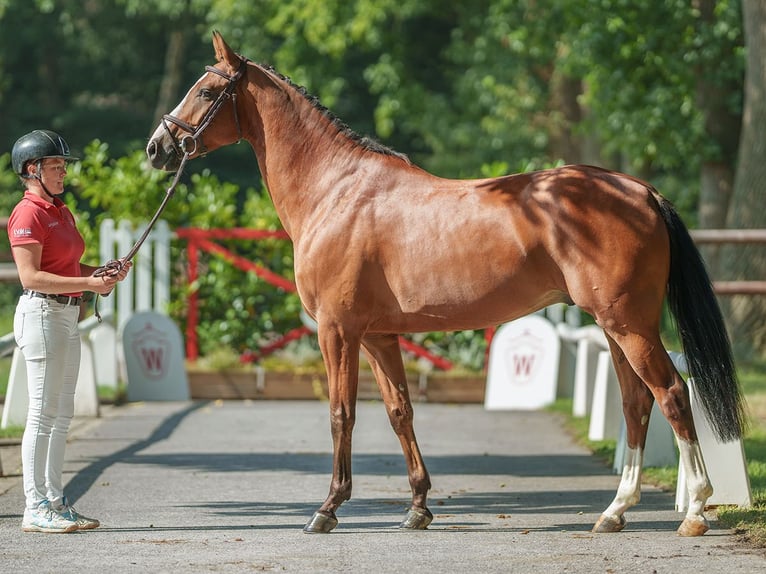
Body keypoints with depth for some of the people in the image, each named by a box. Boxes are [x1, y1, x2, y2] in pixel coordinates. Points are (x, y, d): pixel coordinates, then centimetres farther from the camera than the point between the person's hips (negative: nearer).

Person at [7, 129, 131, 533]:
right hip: (41, 314, -9)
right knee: (43, 413, -7)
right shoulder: (28, 214, -12)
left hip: (67, 316, 9)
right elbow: (30, 277, -20)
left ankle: (55, 503, 16)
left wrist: (107, 272, 3)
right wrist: (89, 283, -24)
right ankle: (35, 509, -5)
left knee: (61, 416, 11)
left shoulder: (61, 212, 16)